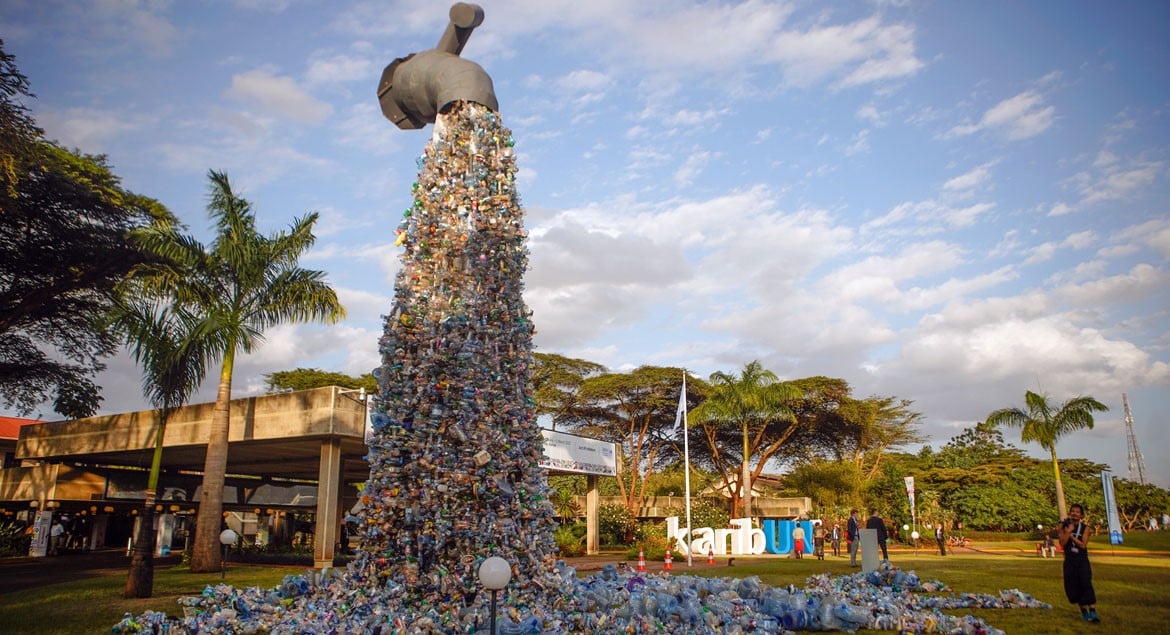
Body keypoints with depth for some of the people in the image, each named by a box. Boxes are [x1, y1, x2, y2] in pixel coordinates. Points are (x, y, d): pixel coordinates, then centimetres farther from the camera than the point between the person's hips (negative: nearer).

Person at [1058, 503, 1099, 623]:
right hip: (1069, 560, 2)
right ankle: (1084, 612, 18)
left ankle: (1092, 612, -17)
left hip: (1082, 560, -2)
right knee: (1073, 587, 4)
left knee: (1086, 585, -15)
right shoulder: (1064, 526, 4)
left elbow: (1083, 544, -10)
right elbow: (1062, 543, -6)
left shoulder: (1085, 528, 1)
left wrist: (1071, 535, -12)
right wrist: (1069, 530, -12)